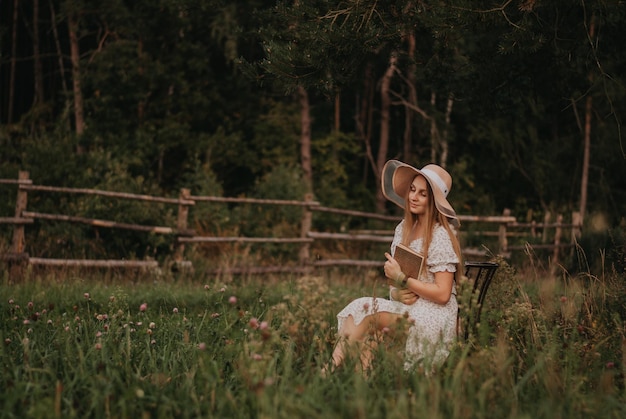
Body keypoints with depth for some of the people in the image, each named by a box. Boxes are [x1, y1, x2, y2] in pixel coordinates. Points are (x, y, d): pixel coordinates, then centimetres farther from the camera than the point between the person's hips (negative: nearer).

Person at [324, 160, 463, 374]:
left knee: (368, 312, -26)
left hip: (434, 315, -7)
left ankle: (333, 370, -23)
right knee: (356, 310, -20)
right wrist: (396, 292, -8)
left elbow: (442, 294, -14)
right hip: (406, 307, 7)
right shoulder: (403, 228, 11)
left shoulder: (441, 237, -10)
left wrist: (402, 278, -15)